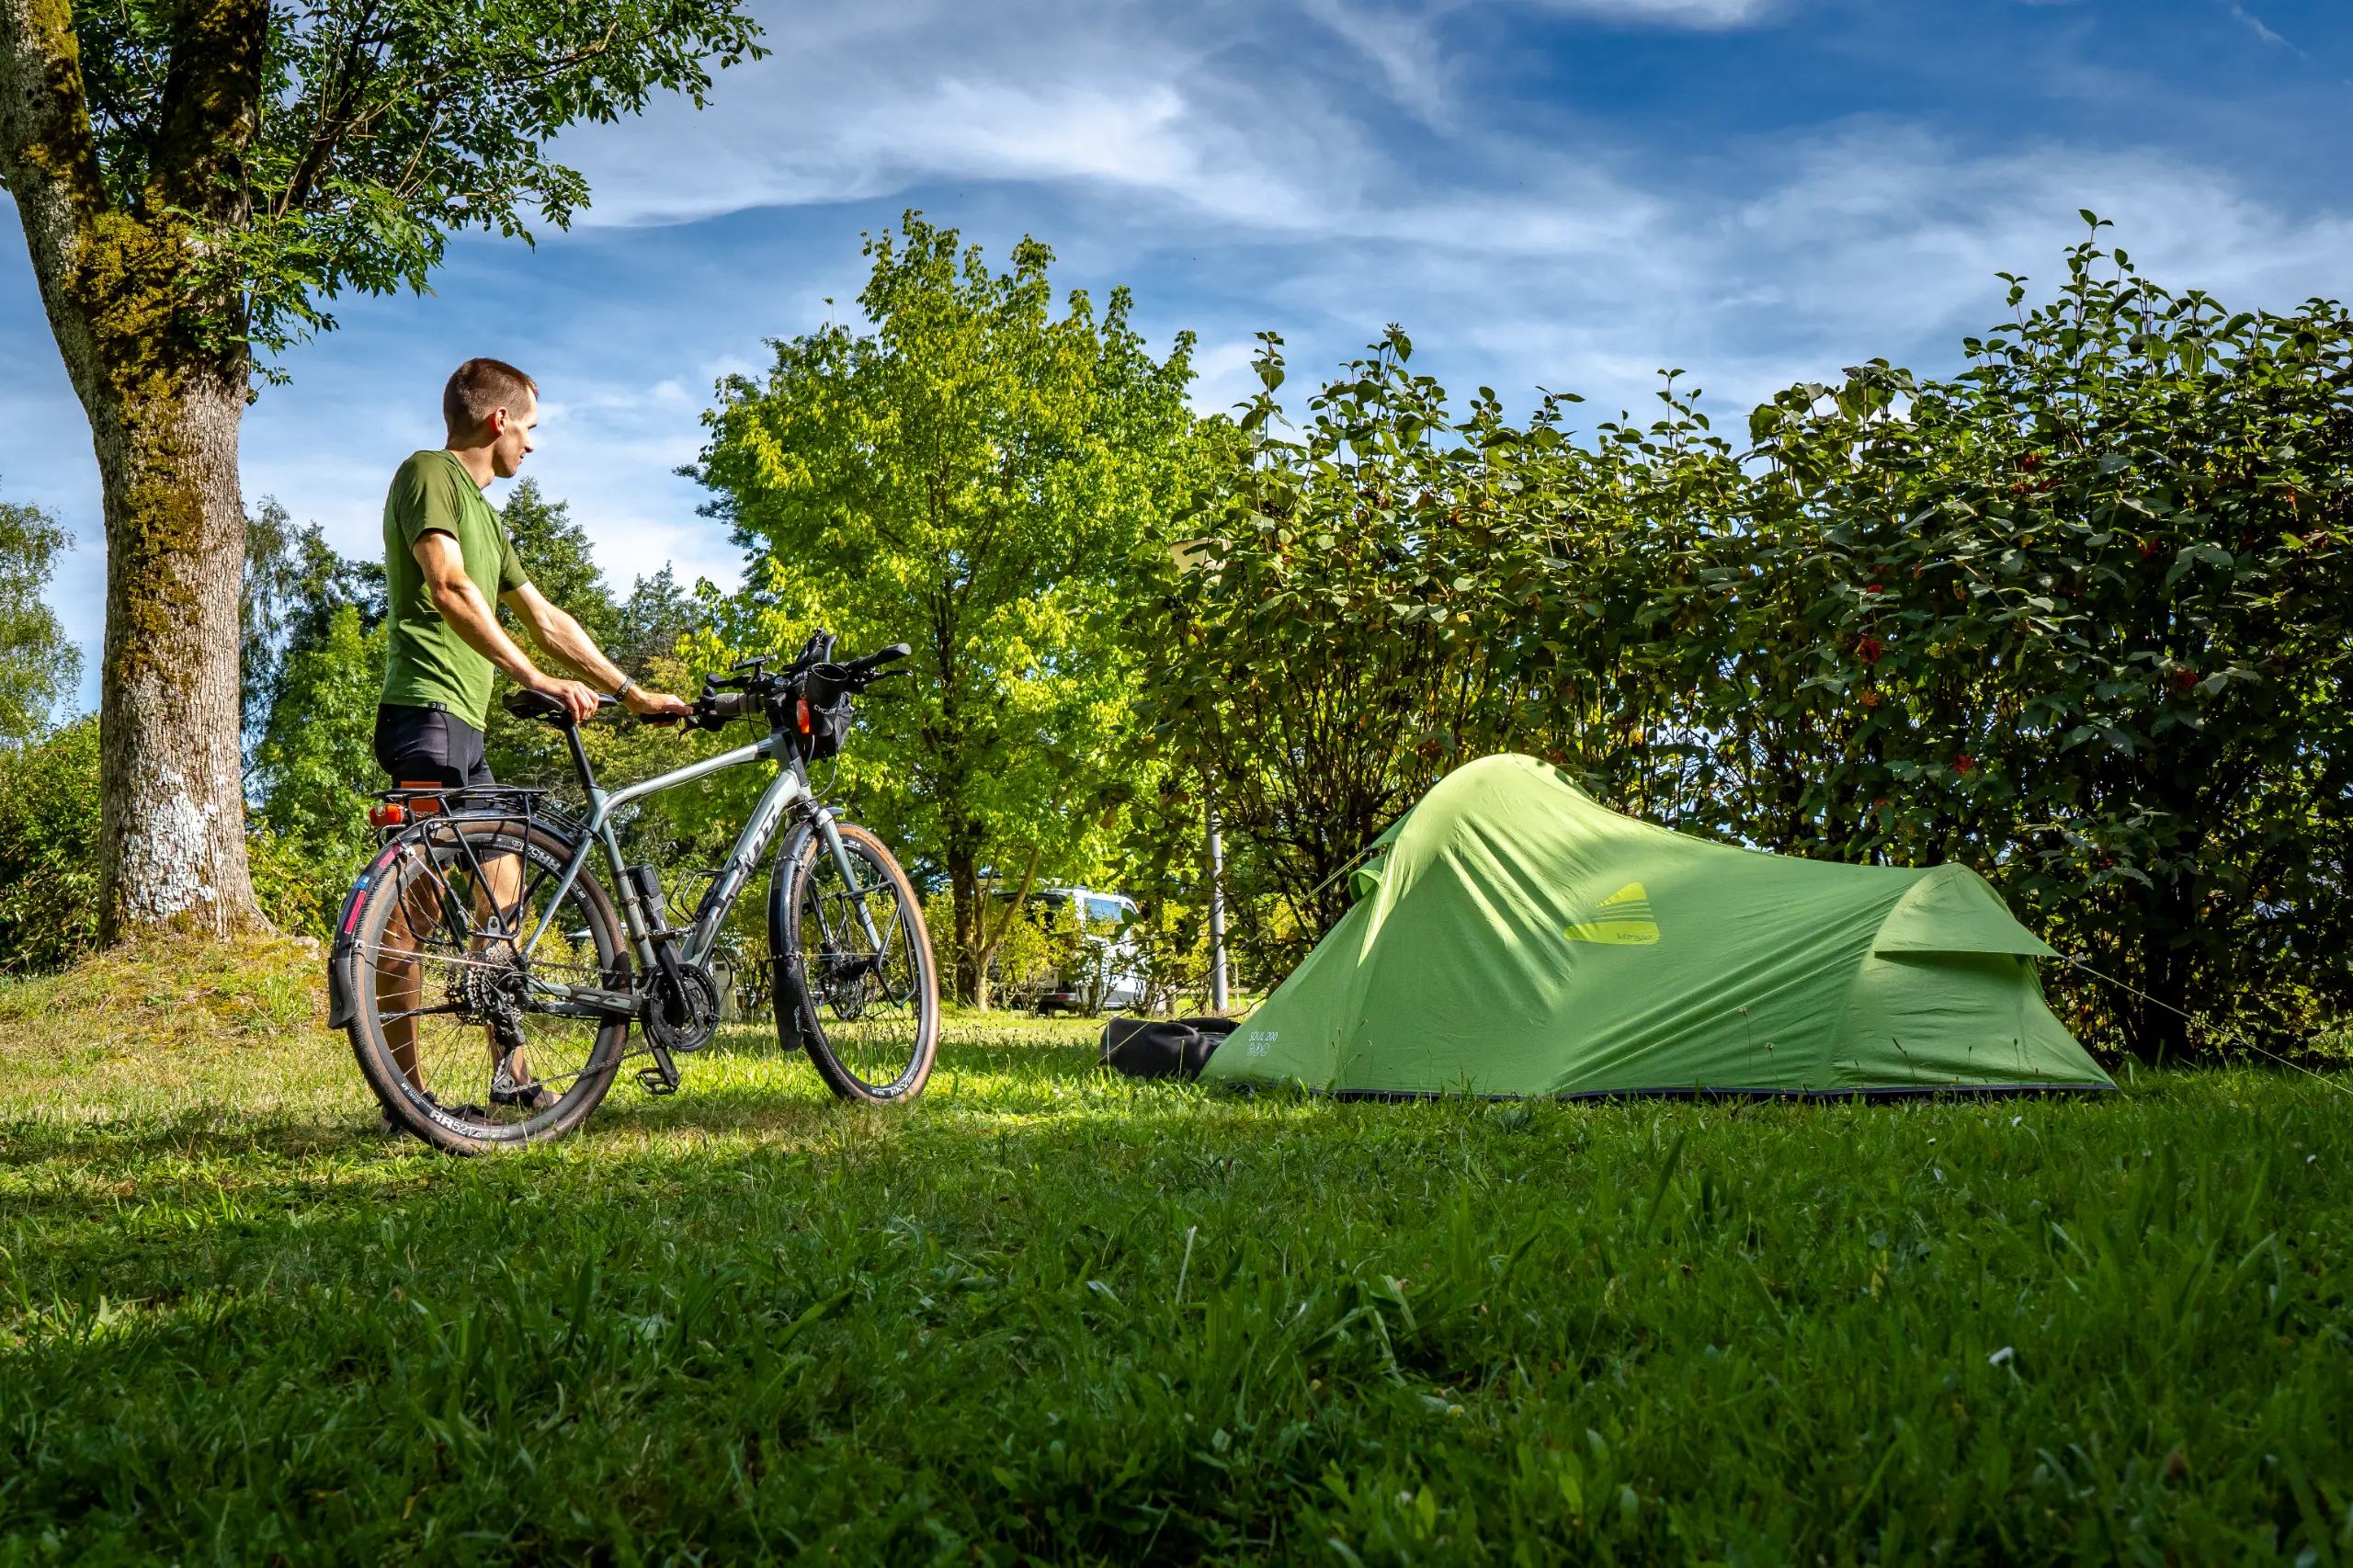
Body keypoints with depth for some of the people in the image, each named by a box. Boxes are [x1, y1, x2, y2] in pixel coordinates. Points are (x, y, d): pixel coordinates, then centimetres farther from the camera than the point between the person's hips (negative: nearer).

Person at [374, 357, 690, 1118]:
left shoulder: (484, 514, 25)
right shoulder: (428, 474, -4)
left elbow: (548, 621, 27)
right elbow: (449, 589, -19)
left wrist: (633, 693, 25)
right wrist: (535, 677, -26)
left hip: (465, 727, 10)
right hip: (427, 713, -10)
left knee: (502, 893, 12)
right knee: (419, 901, -12)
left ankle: (510, 1075, 17)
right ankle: (405, 1096, -13)